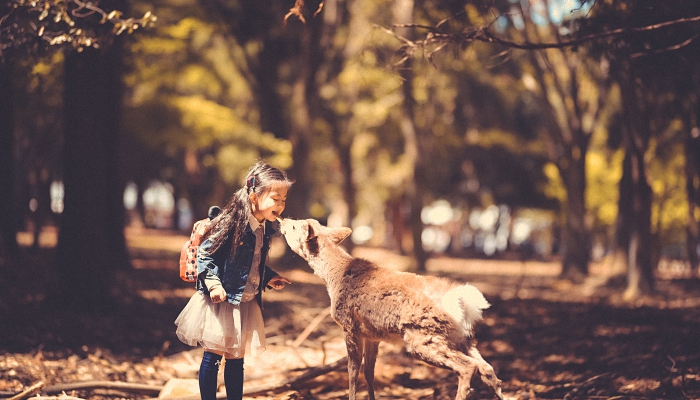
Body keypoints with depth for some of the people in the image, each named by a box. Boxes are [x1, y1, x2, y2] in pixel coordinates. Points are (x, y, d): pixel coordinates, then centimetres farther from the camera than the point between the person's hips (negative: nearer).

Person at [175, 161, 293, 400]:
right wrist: (214, 284, -25)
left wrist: (269, 278, 5)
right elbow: (205, 253, -16)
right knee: (213, 358, 2)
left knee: (236, 361, 13)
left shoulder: (265, 229, 4)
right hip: (221, 301, -7)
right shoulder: (232, 224, -19)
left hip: (246, 304, 7)